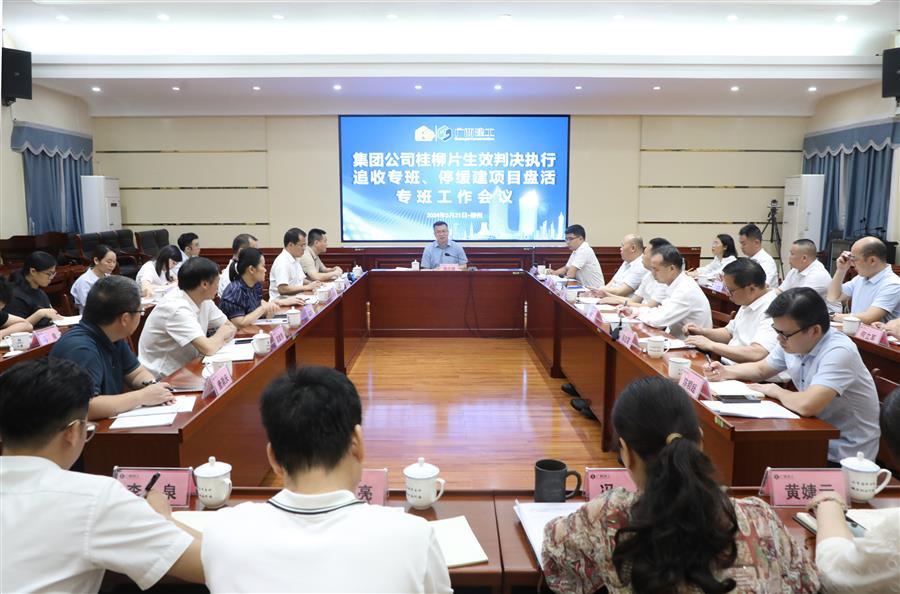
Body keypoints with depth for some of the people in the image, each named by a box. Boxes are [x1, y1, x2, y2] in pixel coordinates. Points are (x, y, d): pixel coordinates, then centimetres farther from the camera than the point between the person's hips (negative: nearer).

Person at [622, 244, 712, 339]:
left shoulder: (686, 290, -22)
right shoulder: (678, 285, 6)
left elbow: (659, 320, -27)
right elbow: (662, 310, 17)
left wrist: (640, 315, -8)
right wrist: (633, 311, 5)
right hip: (676, 339, 8)